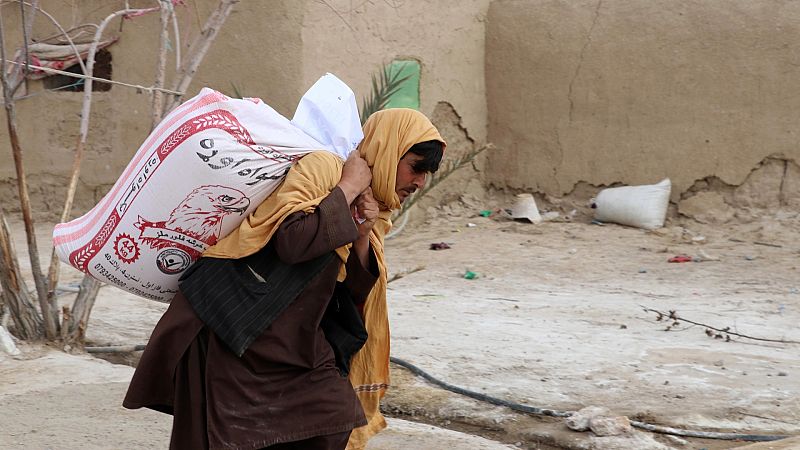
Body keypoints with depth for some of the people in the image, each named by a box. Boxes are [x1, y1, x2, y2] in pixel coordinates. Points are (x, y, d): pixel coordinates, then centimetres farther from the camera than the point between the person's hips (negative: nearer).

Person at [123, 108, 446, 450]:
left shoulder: (374, 212, 11)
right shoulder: (322, 167, -14)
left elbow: (356, 293, 9)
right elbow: (292, 240, -30)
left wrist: (362, 239, -8)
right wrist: (349, 188, -20)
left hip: (296, 342, 8)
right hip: (235, 336, -7)